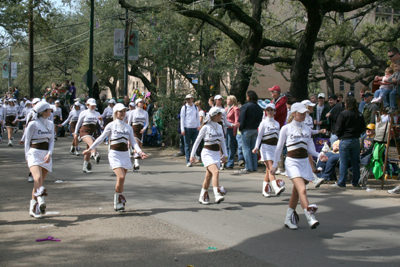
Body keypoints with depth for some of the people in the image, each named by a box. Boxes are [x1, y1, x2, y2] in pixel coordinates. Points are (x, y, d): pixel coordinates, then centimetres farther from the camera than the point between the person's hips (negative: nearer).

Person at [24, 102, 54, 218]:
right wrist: (27, 156, -2)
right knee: (38, 178, -27)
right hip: (34, 153, -5)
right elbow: (27, 140, 1)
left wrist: (49, 154, -6)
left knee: (40, 183, 6)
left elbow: (52, 140, 10)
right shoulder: (33, 124, -3)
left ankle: (33, 208, 11)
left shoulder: (50, 124, 14)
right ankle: (40, 198, -44)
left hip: (46, 155, 5)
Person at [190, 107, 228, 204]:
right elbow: (197, 141, 0)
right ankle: (217, 195, -34)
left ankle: (203, 197, 19)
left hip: (217, 154, 6)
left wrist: (225, 154, 17)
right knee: (216, 171, -25)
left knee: (208, 176, 7)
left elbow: (222, 141, 22)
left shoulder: (219, 127, 11)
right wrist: (192, 155, 0)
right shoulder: (206, 127, -6)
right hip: (207, 153, -6)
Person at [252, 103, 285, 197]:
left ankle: (264, 189, 15)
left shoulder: (277, 124, 14)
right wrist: (256, 147, -12)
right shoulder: (264, 123, 0)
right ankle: (276, 188, -31)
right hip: (266, 147, -5)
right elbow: (259, 136, -1)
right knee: (270, 168, -17)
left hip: (274, 147, 5)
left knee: (269, 170, 6)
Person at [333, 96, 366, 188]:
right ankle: (355, 182, 18)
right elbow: (363, 129, 9)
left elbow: (339, 129, -9)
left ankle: (341, 182, 5)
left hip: (345, 140, -4)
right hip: (356, 140, 5)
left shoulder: (343, 114, -11)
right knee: (355, 162, 12)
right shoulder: (359, 115, 3)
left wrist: (340, 136, 8)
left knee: (343, 162, 1)